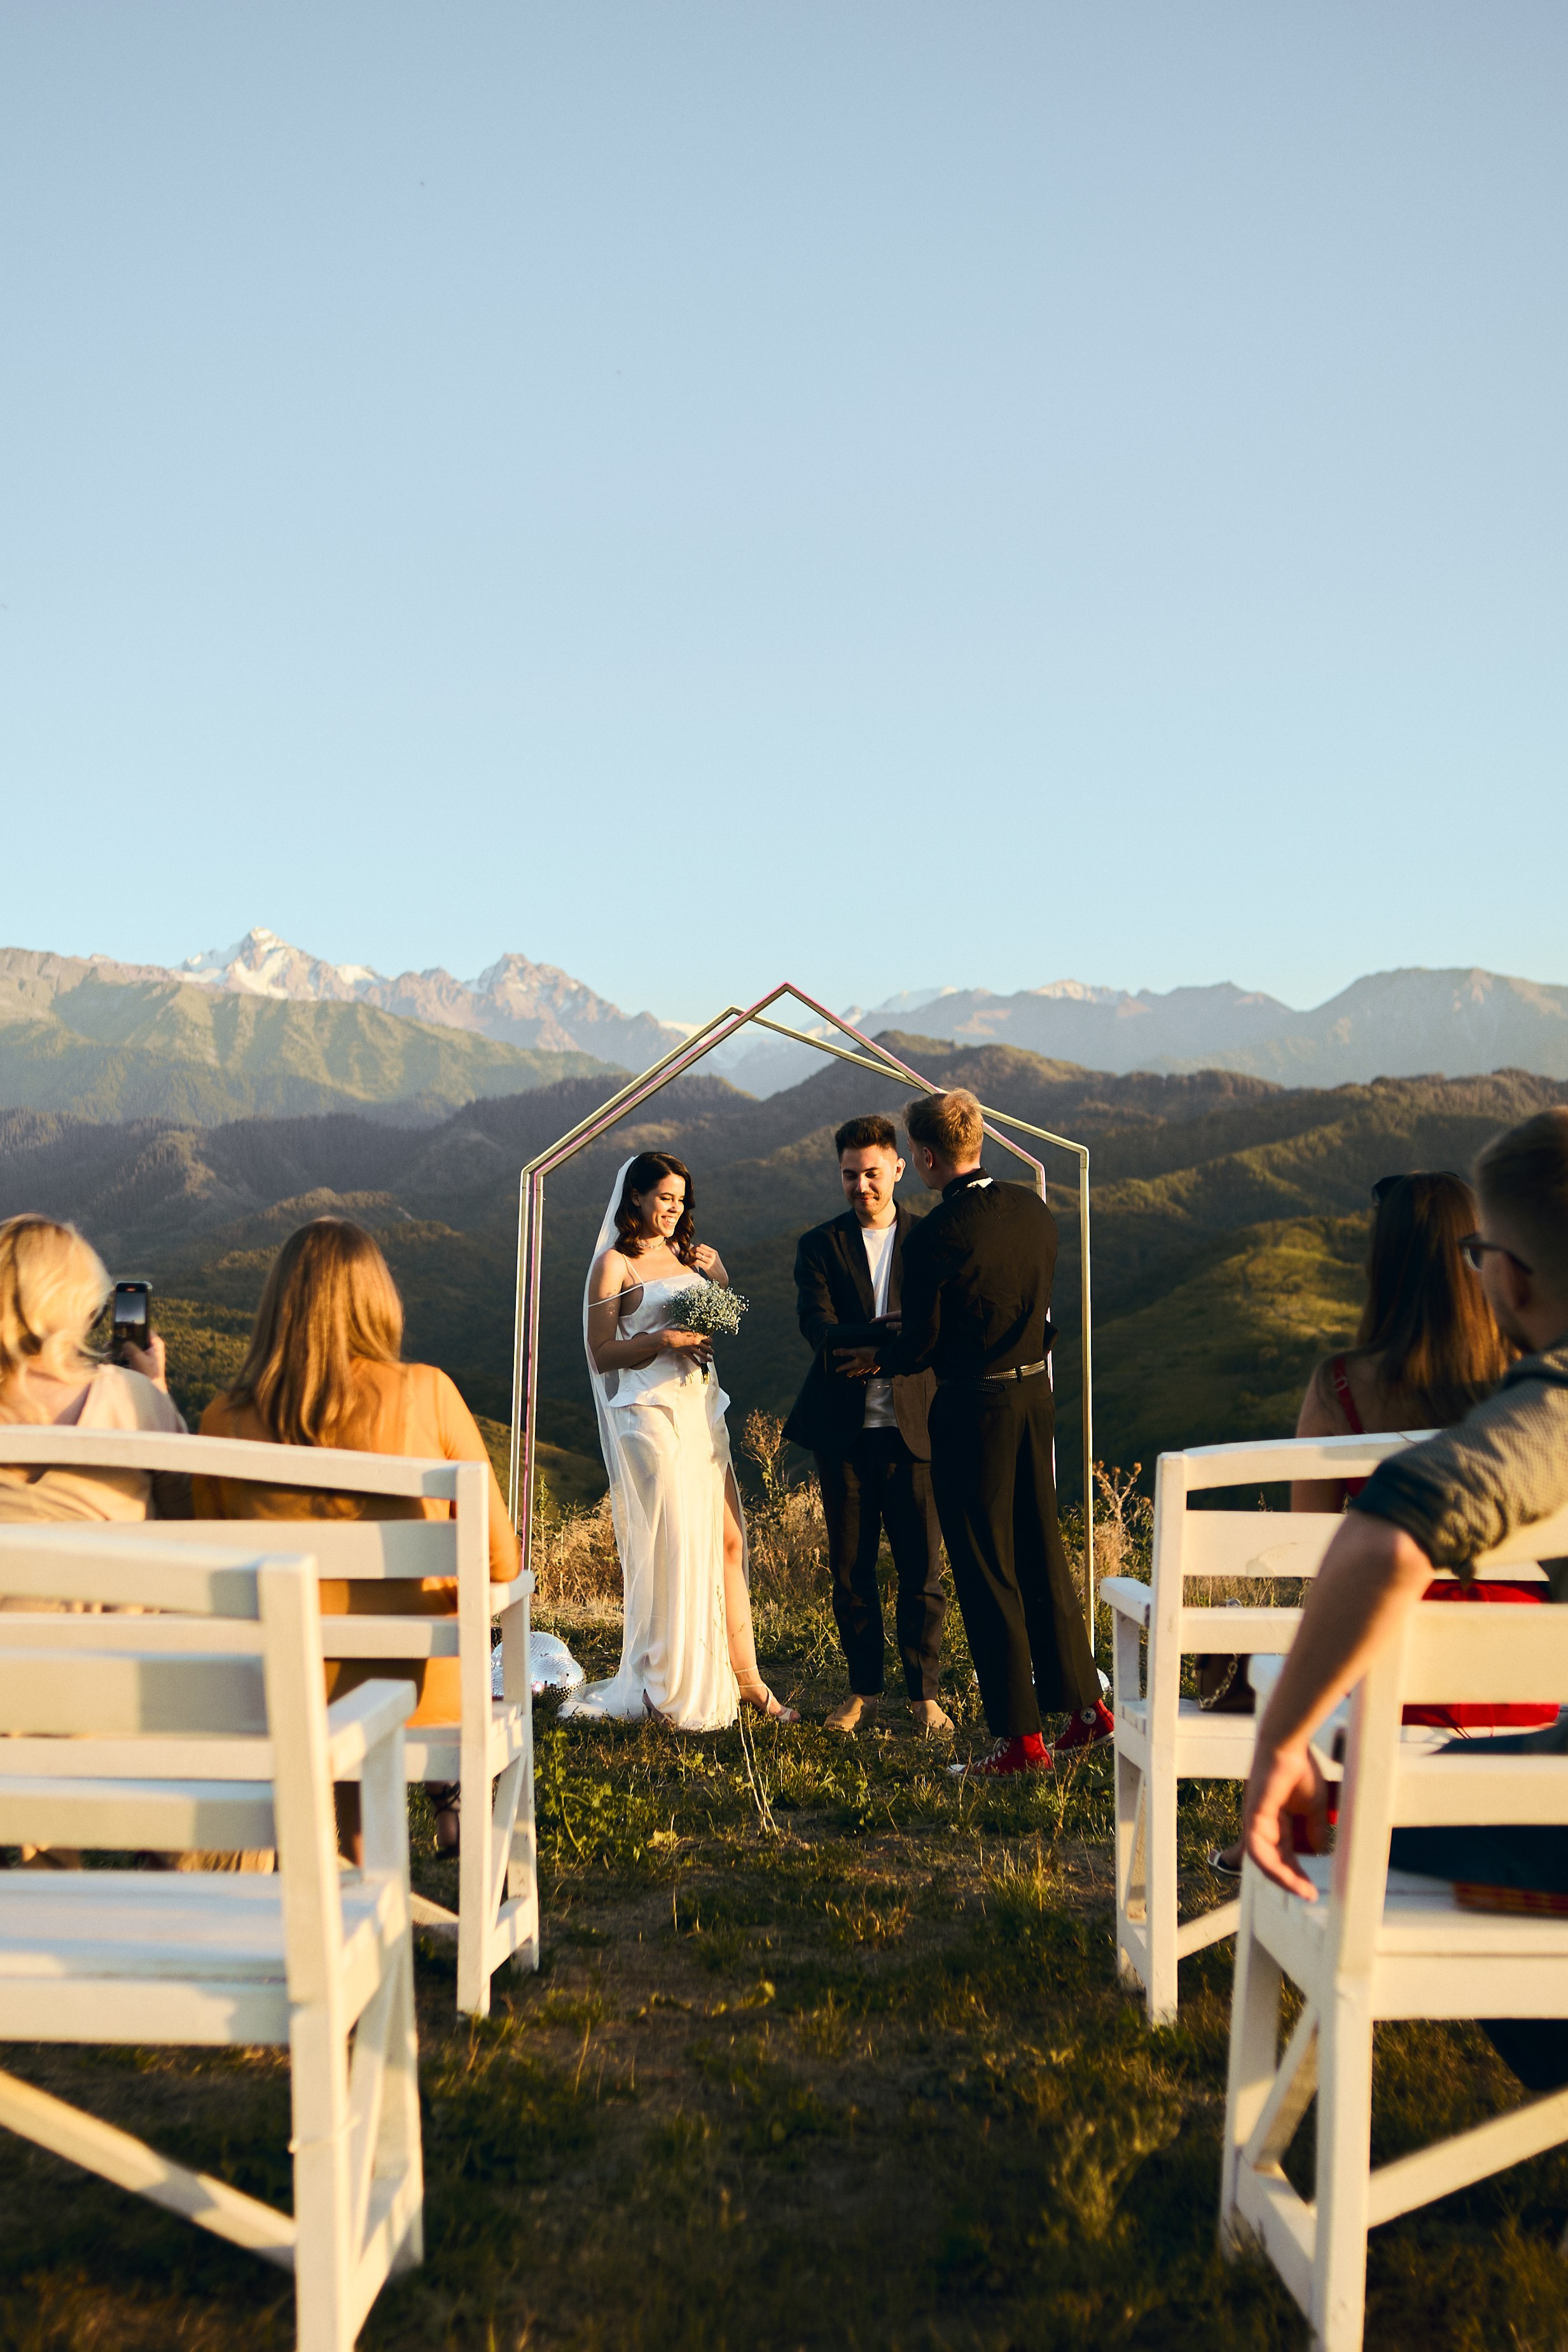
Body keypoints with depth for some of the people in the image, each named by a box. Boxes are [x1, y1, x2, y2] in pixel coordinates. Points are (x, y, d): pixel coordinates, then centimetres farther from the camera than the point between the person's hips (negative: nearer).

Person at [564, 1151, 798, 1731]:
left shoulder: (690, 1254, 16)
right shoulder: (614, 1263, -3)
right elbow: (602, 1354, -6)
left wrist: (720, 1278, 5)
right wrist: (665, 1340, -18)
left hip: (702, 1408, 7)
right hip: (650, 1412, -7)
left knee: (727, 1540, 4)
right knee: (672, 1544, -5)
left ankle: (744, 1676, 9)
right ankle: (674, 1692, 5)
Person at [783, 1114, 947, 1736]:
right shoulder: (819, 1245, 5)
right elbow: (819, 1328, -9)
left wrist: (858, 1345, -23)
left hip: (914, 1428, -1)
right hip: (844, 1431, 1)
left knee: (921, 1569, 2)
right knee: (850, 1569, 9)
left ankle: (925, 1693, 15)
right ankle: (864, 1689, 23)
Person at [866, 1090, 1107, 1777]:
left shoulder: (934, 1235, -18)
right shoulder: (1033, 1210, 4)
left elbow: (921, 1343, -12)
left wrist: (878, 1359, 9)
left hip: (972, 1408, -7)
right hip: (1035, 1392, 7)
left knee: (986, 1571, 2)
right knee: (1041, 1552, 18)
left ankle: (1021, 1738, 8)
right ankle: (1084, 1704, 26)